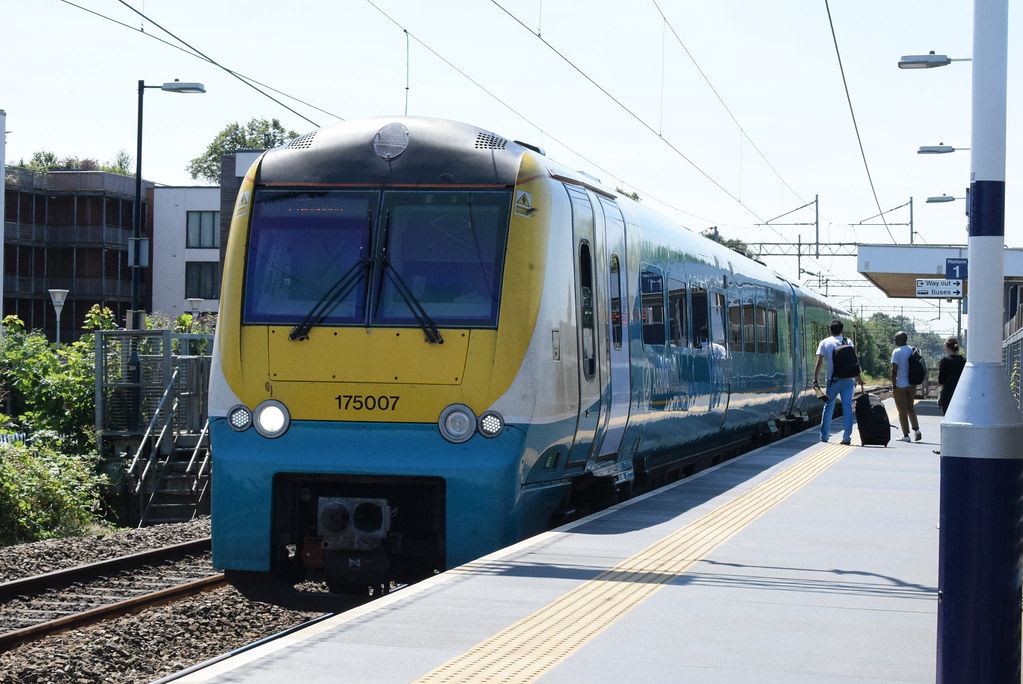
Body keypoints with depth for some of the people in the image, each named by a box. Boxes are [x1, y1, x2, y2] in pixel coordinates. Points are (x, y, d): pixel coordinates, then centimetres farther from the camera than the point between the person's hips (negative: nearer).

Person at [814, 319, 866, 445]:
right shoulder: (848, 342, 6)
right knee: (847, 407, 3)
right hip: (848, 380, 1)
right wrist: (858, 377, 11)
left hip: (833, 380, -1)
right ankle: (847, 437, -2)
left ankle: (824, 435, 14)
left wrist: (816, 379, -1)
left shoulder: (825, 343, 2)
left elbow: (819, 363, -3)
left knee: (828, 406, 11)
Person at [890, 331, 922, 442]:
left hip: (900, 386, -6)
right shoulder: (913, 350, 5)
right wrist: (915, 382, 17)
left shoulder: (897, 352, -13)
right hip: (912, 385, 6)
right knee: (911, 408, 19)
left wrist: (893, 385, -8)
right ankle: (916, 429, 4)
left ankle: (906, 435, 4)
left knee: (902, 410, 2)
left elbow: (894, 370, -16)